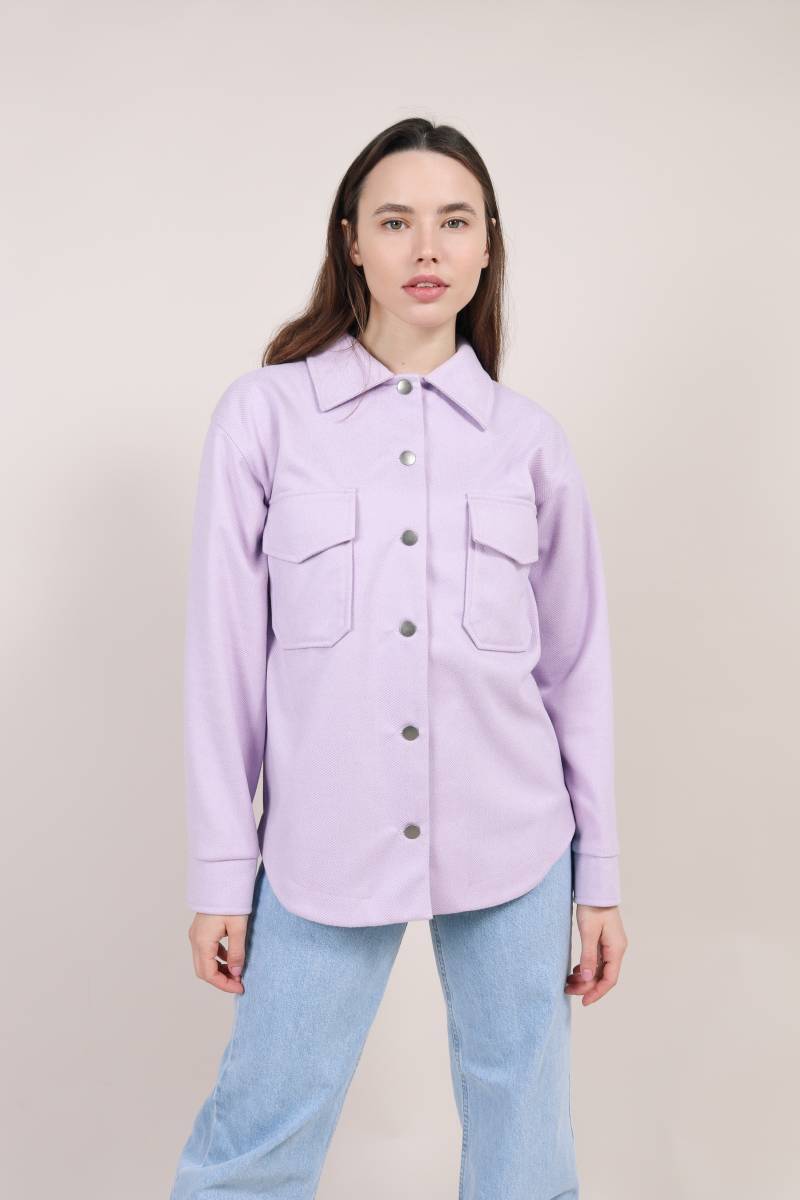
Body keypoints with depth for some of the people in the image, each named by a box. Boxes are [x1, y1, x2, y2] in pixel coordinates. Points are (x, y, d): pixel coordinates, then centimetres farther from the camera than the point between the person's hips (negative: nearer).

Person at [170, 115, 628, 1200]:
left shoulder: (529, 437, 2)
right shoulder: (265, 412, -3)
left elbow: (578, 664, 6)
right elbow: (225, 659, -2)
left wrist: (600, 876, 7)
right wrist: (222, 872, -1)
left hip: (513, 845, 2)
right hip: (325, 849, -1)